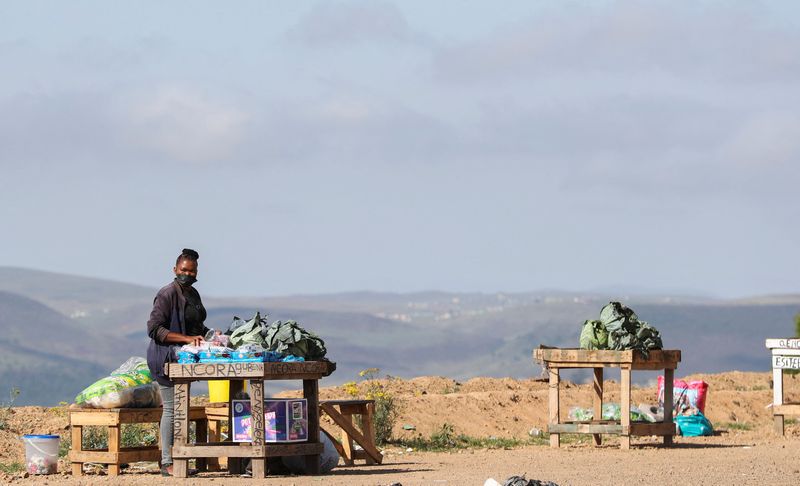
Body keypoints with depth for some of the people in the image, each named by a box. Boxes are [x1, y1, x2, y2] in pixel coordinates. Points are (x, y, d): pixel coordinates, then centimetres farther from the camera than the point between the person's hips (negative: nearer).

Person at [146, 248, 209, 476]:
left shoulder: (193, 294, 15)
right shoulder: (168, 294, -13)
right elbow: (154, 329, -19)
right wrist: (187, 339, -24)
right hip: (166, 356, -9)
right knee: (171, 408, -10)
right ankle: (167, 463, -8)